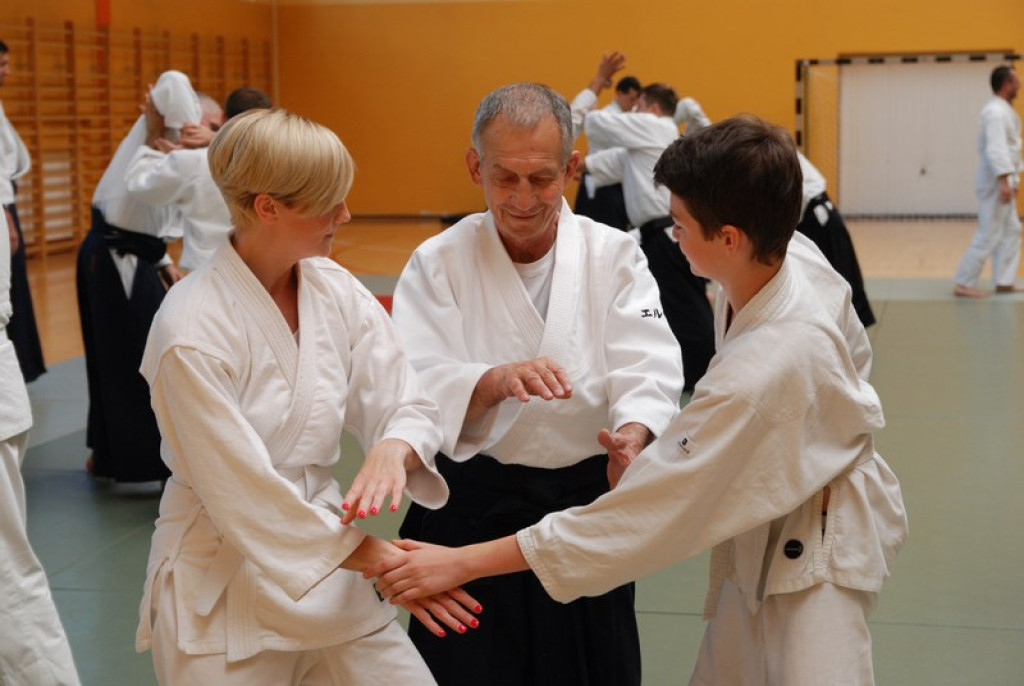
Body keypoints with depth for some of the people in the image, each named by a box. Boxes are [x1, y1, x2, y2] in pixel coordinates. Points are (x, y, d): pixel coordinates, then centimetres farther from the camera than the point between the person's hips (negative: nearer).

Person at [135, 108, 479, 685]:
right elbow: (244, 496, -21)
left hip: (325, 562, 5)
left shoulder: (335, 290, -3)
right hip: (222, 596, -5)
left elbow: (407, 406, -3)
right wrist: (386, 562, -22)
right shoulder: (191, 332, -21)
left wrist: (392, 451, -28)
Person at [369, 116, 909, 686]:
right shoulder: (799, 256, -16)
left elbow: (643, 516, -35)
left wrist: (462, 563, -33)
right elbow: (854, 354, 6)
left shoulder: (756, 379, -39)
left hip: (813, 552, -9)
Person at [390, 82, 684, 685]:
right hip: (472, 512, -1)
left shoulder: (614, 255, 0)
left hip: (587, 505, 1)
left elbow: (647, 365, -12)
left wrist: (632, 438, -34)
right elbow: (412, 385, -13)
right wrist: (495, 381, -33)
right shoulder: (438, 263, -2)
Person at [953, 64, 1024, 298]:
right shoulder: (996, 112, -18)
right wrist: (1004, 181, -31)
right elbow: (996, 149, -26)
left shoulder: (1003, 110, 15)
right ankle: (963, 283, -5)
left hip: (1002, 182, 11)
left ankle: (1005, 281, 18)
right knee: (988, 235, -9)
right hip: (995, 182, -11)